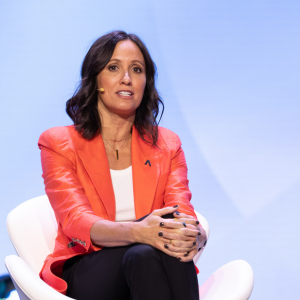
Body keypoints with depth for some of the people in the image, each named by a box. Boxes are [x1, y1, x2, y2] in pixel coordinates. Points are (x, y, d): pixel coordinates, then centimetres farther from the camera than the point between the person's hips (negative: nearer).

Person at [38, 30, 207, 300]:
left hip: (142, 271, 3)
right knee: (143, 252, -36)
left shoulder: (167, 146, 14)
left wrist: (193, 236, -28)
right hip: (82, 278, -2)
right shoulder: (58, 144, 4)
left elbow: (184, 213, -1)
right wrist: (138, 232, -34)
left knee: (171, 240, -33)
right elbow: (76, 222, -13)